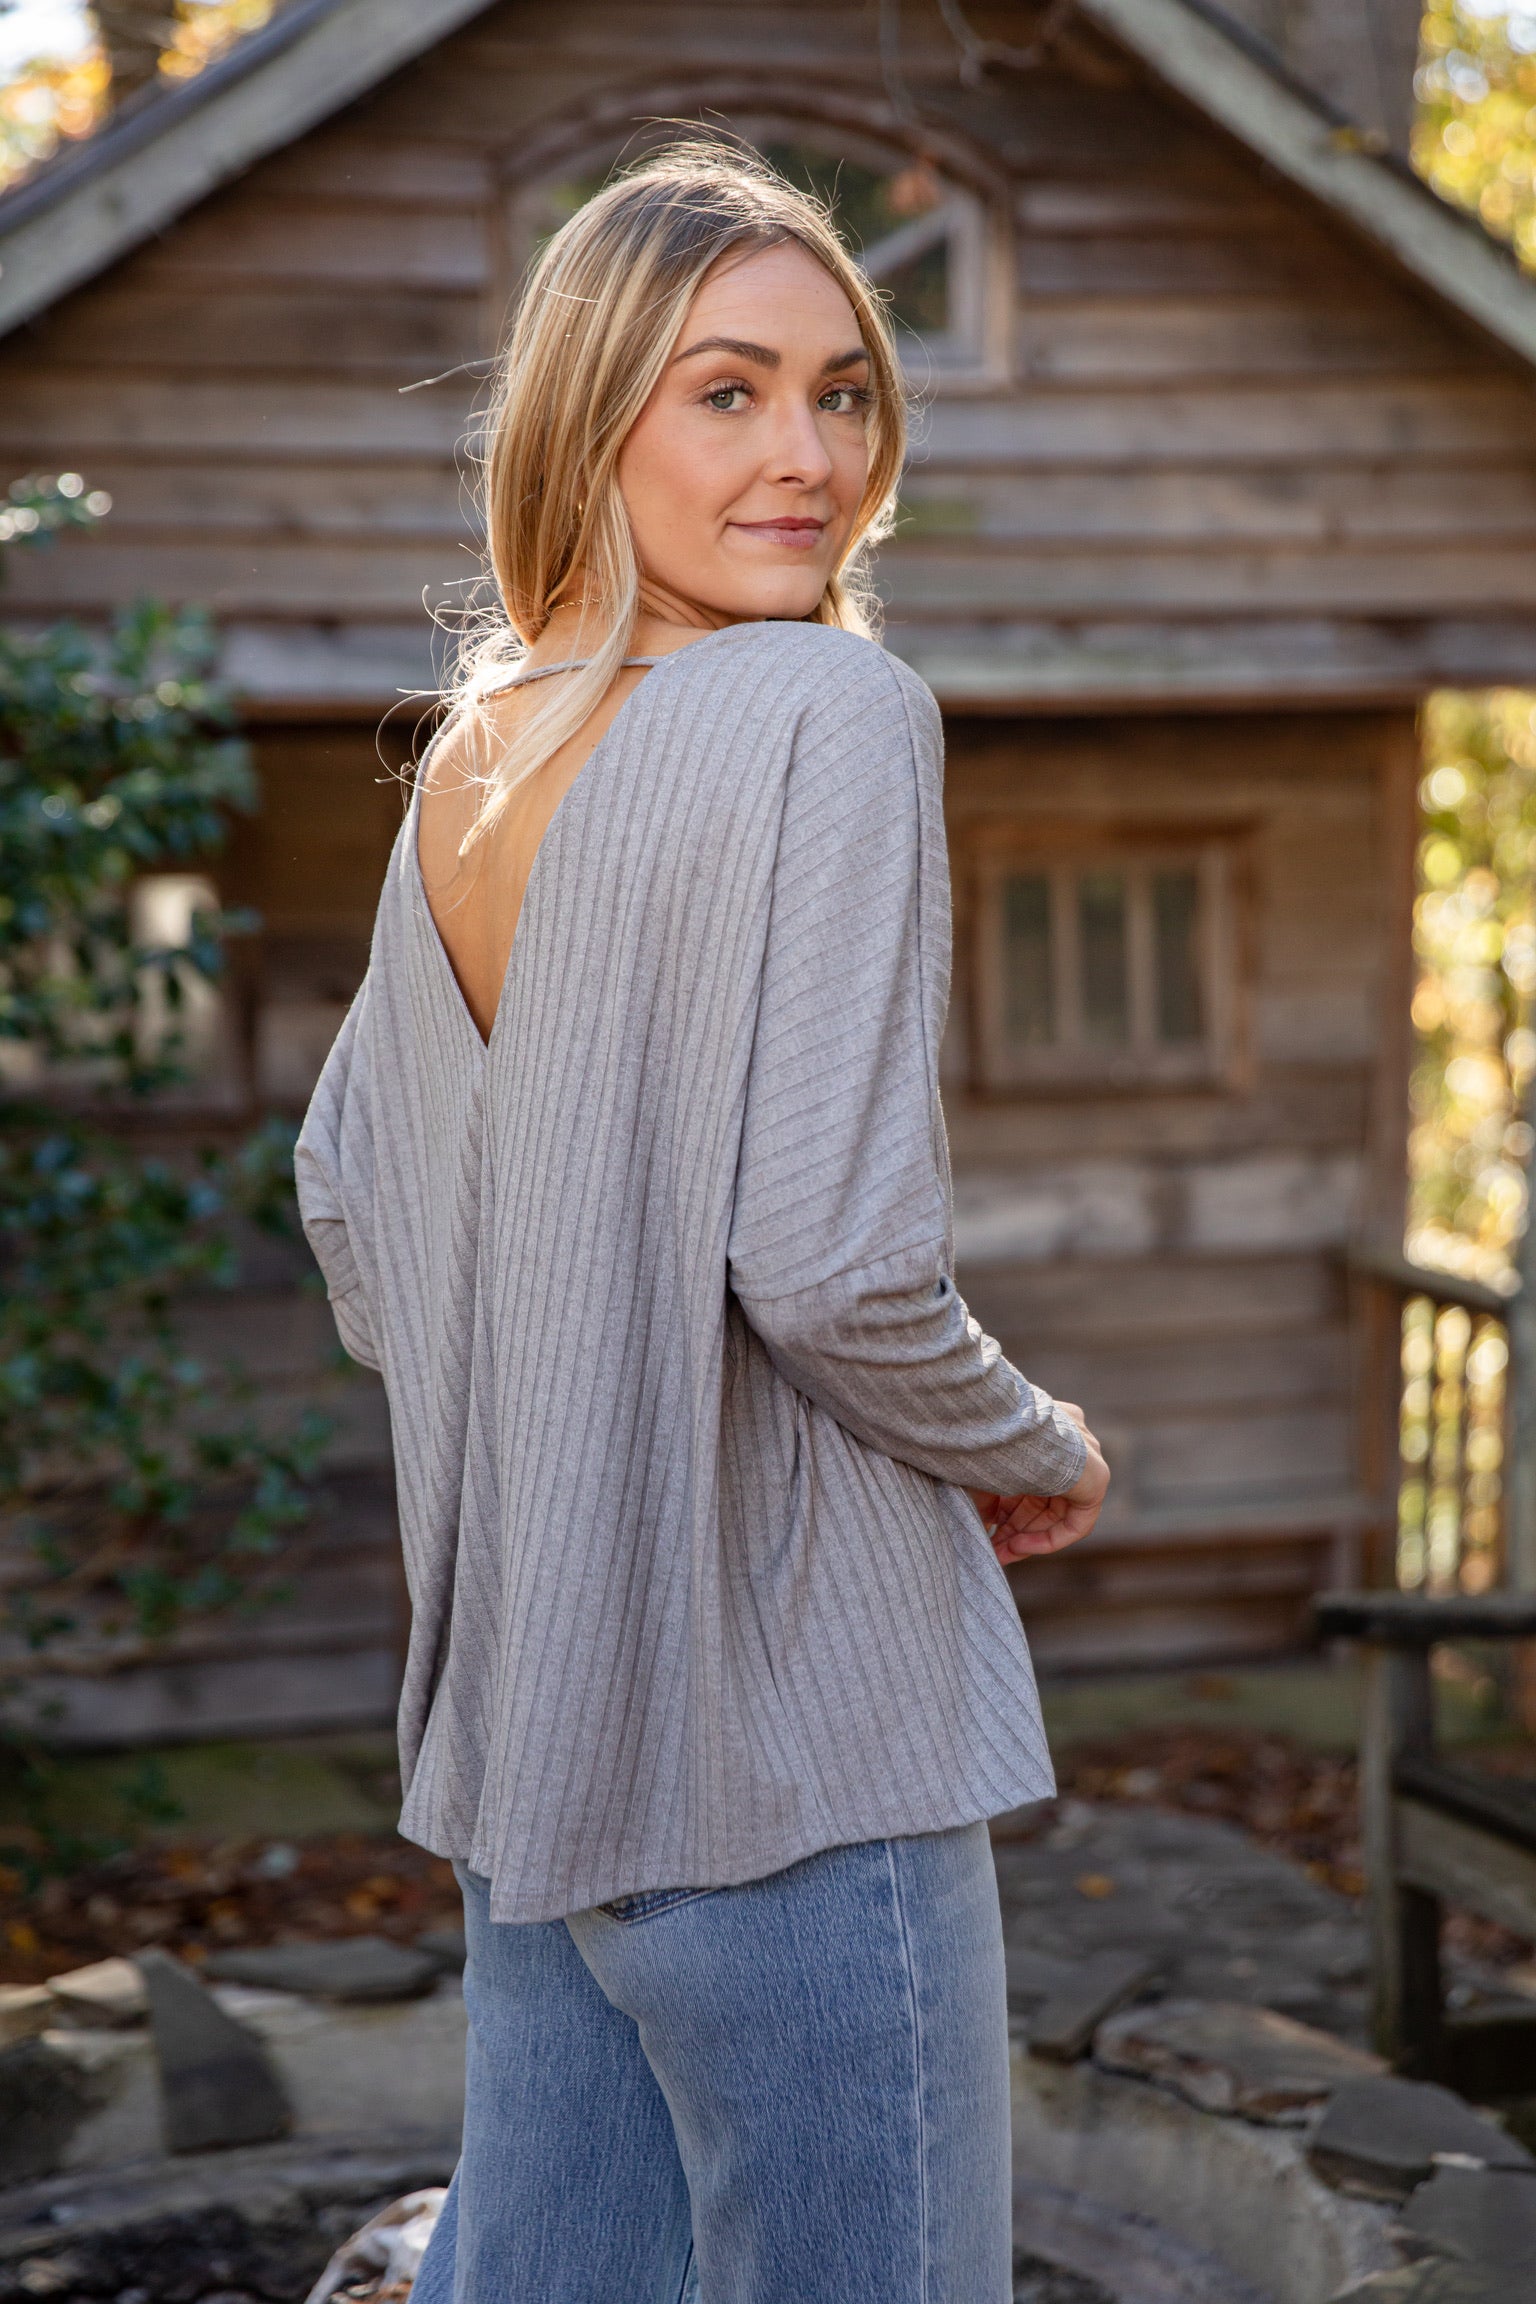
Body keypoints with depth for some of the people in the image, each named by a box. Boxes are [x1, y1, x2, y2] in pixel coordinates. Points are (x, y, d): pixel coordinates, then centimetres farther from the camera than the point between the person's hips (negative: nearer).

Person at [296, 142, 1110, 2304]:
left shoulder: (467, 761, 9)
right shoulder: (831, 713, -15)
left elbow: (342, 1197, 19)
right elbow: (833, 1269, -22)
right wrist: (1040, 1458, -5)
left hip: (520, 1716, 8)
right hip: (784, 1733, -8)